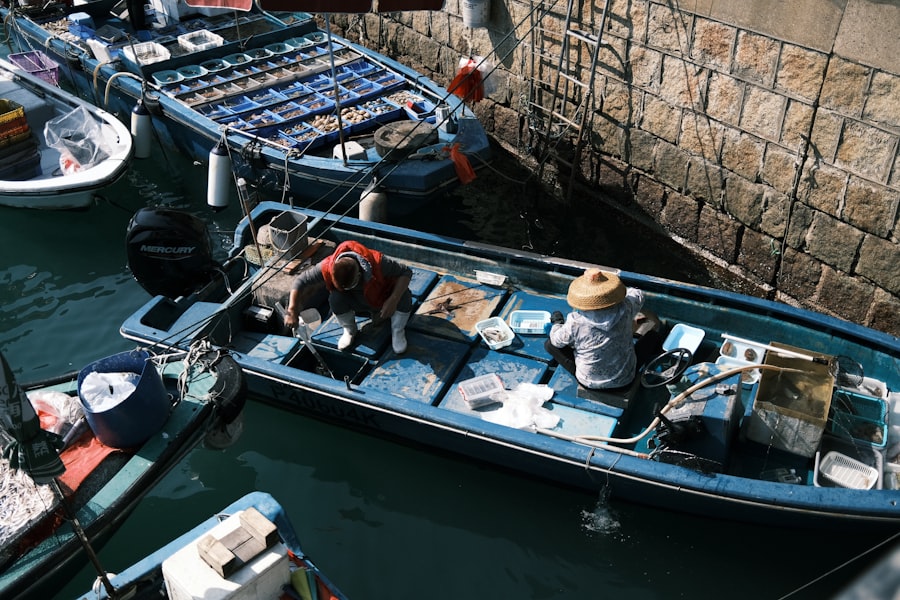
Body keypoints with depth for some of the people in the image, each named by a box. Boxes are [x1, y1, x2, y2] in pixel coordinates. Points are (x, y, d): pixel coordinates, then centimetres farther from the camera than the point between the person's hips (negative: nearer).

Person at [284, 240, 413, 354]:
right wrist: (292, 311, -32)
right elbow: (300, 281, -24)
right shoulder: (327, 267, -32)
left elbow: (406, 272, -28)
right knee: (335, 299, -31)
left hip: (383, 301, -1)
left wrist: (393, 301, -40)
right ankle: (350, 331, 0)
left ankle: (397, 332, -3)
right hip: (358, 303, 2)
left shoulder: (378, 262, -37)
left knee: (404, 295, -32)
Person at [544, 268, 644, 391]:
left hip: (590, 382, -2)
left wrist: (558, 322, 14)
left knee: (550, 343, 12)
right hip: (625, 379, 2)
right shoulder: (625, 309, -22)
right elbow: (638, 296, 4)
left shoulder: (575, 323, -29)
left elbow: (556, 340, -7)